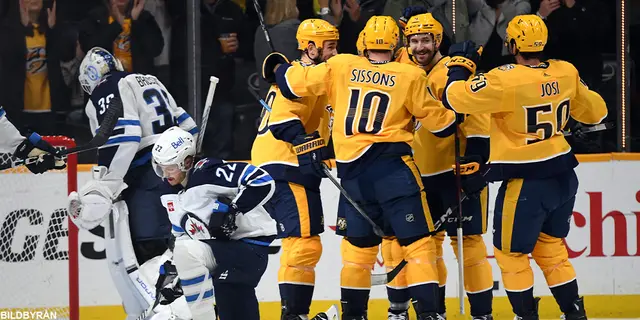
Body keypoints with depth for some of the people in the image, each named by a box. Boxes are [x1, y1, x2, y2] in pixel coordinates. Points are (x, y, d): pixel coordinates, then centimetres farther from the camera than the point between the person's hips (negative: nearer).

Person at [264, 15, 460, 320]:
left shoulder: (341, 66, 6)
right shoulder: (409, 76, -1)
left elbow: (295, 83, 9)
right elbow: (440, 122, 4)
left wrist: (278, 68, 30)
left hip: (352, 170, 4)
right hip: (393, 167, -4)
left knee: (358, 242, 17)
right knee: (417, 241, -2)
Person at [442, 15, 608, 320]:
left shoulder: (506, 80, -20)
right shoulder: (566, 73, -1)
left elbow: (455, 98, -16)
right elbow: (595, 112, 13)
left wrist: (460, 64, 0)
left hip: (526, 184, -7)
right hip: (563, 177, 7)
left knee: (511, 253, 9)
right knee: (551, 248, 20)